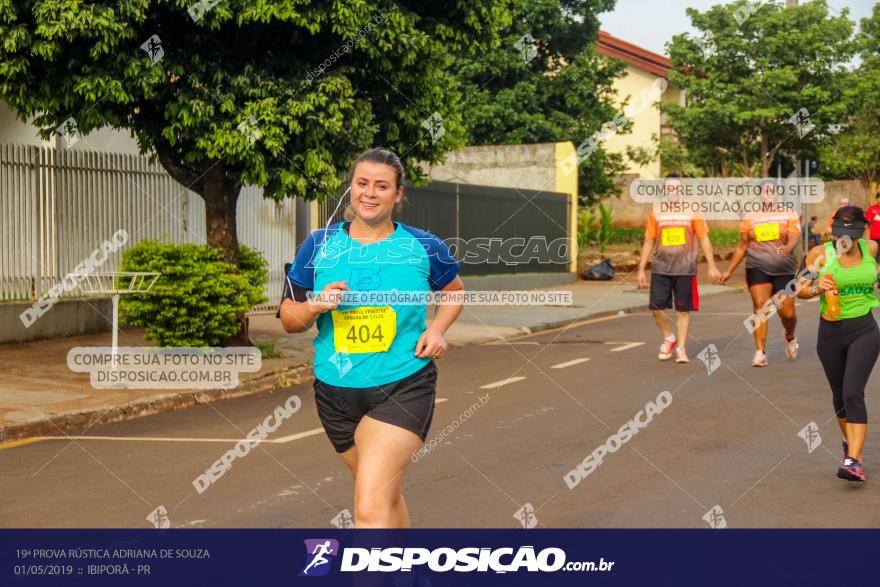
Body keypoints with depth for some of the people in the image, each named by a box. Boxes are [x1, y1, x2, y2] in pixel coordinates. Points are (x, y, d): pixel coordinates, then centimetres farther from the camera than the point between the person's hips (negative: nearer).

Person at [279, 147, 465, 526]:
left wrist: (437, 329, 0)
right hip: (335, 392, 3)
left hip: (404, 388, -3)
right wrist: (315, 305, -15)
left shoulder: (425, 248, -1)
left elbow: (455, 291, 19)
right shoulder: (318, 246, 1)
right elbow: (289, 317, 7)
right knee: (387, 496, 19)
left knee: (370, 508, -18)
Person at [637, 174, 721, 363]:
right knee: (656, 307, -6)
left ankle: (681, 348, 13)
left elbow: (704, 239, 4)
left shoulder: (692, 212, 3)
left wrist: (711, 266, -1)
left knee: (683, 309, 2)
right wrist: (641, 269, 6)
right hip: (660, 269, 1)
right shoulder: (656, 213, 7)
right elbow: (649, 242, 10)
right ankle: (669, 338, 18)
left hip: (685, 269, -1)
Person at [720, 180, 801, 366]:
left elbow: (794, 237, -14)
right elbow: (742, 246, 15)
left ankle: (790, 338, 34)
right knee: (760, 306, -15)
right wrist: (729, 271, 14)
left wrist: (788, 247, -37)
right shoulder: (750, 218, 9)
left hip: (784, 270, 0)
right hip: (757, 268, 1)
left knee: (787, 313, 0)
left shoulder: (789, 215, 4)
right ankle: (760, 352, -12)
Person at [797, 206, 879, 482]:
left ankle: (854, 461, -19)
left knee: (853, 393, -16)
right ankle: (849, 442, 42)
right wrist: (817, 287, -23)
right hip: (831, 332, 1)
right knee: (839, 395, 15)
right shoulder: (821, 254, -8)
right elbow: (801, 290, -4)